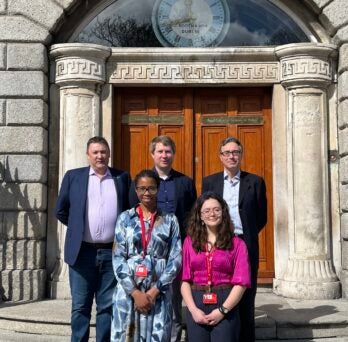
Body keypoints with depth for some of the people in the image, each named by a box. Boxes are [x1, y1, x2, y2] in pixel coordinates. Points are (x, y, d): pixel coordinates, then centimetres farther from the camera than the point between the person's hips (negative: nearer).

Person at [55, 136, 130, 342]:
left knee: (108, 306, 7)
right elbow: (61, 210, 11)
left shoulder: (122, 178, 7)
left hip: (113, 252, 1)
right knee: (80, 306, 6)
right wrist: (78, 228, 9)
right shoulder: (73, 176, 6)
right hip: (82, 251, 0)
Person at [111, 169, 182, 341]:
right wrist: (135, 292, -9)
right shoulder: (125, 218, 5)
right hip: (128, 290, 0)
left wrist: (155, 290, -9)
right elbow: (118, 258, 0)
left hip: (159, 292, 0)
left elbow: (176, 259, 0)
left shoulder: (170, 220, 5)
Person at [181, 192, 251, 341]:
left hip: (225, 306, -1)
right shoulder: (190, 241, 6)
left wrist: (222, 310, -13)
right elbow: (185, 280, 2)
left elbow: (241, 282, -5)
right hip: (197, 305, 2)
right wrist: (193, 309, -9)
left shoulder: (237, 244, 1)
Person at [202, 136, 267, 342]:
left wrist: (246, 237, 6)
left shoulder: (255, 182, 4)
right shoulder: (209, 182, 7)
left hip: (246, 246, -1)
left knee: (246, 298, 5)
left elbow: (262, 217, 7)